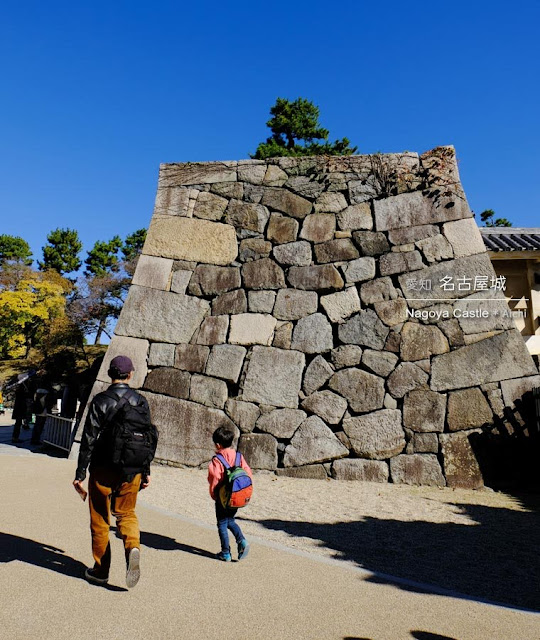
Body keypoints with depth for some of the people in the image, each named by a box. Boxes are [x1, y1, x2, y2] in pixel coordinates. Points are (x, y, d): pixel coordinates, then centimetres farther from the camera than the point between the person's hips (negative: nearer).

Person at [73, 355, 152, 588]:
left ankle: (101, 570, 23)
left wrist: (80, 473, -4)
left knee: (100, 520, 13)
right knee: (126, 513, 19)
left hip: (103, 470, -2)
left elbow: (88, 440, -10)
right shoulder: (141, 402, 1)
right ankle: (133, 547, -7)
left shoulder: (100, 401, -9)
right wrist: (146, 472, 15)